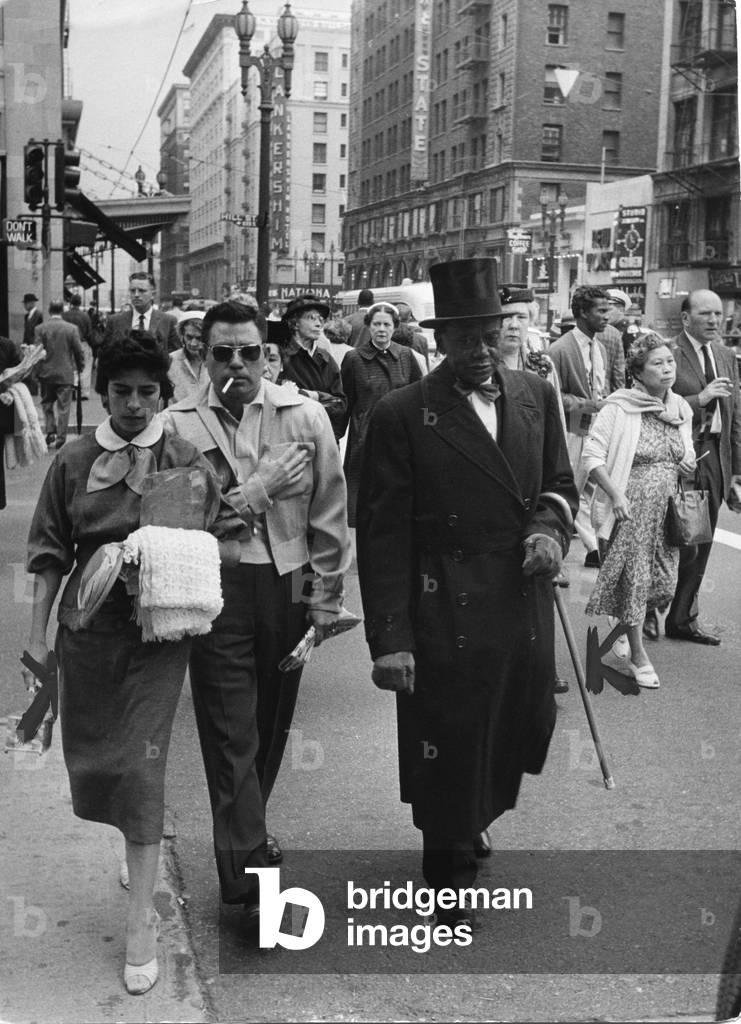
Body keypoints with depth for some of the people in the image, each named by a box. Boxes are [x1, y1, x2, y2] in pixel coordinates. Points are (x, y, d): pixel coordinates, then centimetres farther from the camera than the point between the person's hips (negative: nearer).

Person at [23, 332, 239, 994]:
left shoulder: (186, 462, -1)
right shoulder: (73, 462, 4)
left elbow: (219, 545, 4)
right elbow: (50, 554, 7)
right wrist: (38, 632, 5)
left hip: (158, 631, -3)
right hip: (86, 627, 3)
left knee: (141, 762, -6)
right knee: (89, 757, 12)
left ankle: (142, 920, 3)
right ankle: (139, 835, 44)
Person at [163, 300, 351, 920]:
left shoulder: (306, 417, 1)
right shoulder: (178, 425, -4)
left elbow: (330, 515, 5)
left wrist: (325, 597, 3)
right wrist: (254, 491, -15)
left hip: (288, 585, 3)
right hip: (216, 590, -3)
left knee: (272, 724, 16)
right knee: (232, 734, -2)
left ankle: (245, 829, 40)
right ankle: (249, 875, 5)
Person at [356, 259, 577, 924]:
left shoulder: (537, 396, 6)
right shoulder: (402, 415, -9)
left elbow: (560, 483, 18)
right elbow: (383, 536, -10)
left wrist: (551, 526, -6)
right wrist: (389, 638, -13)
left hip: (525, 609, 5)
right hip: (445, 619, -4)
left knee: (520, 731, 13)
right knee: (449, 745, 7)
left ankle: (471, 822, 43)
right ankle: (450, 872, 30)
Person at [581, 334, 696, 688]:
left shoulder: (680, 409, 10)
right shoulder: (619, 409, -10)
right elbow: (592, 457, -12)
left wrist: (690, 466, 1)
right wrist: (616, 495, -19)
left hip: (667, 509, 6)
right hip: (631, 508, -6)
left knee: (664, 581, 7)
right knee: (634, 578, -4)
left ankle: (625, 630, 31)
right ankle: (638, 655, 9)